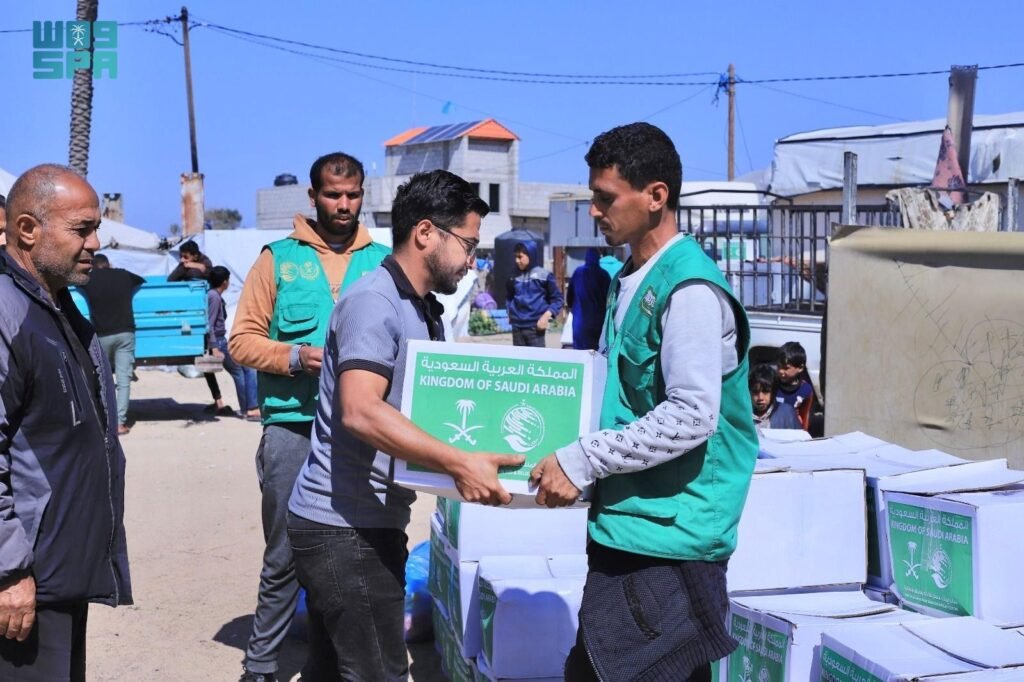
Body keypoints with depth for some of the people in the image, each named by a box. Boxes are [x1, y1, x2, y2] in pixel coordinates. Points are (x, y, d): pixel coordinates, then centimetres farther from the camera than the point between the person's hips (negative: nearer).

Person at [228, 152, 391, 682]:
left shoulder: (383, 261, 9)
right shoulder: (278, 258, 4)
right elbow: (243, 340, 0)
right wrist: (297, 357, -14)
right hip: (293, 426, -2)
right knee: (285, 554, 4)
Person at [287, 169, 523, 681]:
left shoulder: (424, 312, 14)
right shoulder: (374, 302, -18)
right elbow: (360, 412, -31)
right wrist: (459, 464, -34)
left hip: (357, 523, 10)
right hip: (345, 527, -10)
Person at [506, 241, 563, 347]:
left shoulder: (544, 275, -4)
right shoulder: (514, 277, 9)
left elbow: (557, 299, -1)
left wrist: (546, 316, -12)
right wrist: (510, 312, 12)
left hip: (535, 327, -5)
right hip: (517, 327, 5)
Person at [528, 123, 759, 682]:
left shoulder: (690, 289, -17)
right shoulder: (629, 279, 12)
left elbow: (691, 416, -24)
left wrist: (583, 461, -20)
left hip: (668, 540, -9)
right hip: (624, 529, 9)